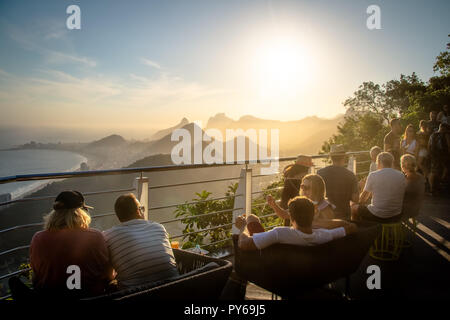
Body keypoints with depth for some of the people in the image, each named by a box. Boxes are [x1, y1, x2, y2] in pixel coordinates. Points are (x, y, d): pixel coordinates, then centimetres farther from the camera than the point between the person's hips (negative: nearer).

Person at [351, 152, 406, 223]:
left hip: (377, 217, -5)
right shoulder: (401, 176, 0)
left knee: (354, 208, 18)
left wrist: (361, 203, 22)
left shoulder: (373, 175, -10)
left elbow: (362, 198, 0)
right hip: (396, 217, 5)